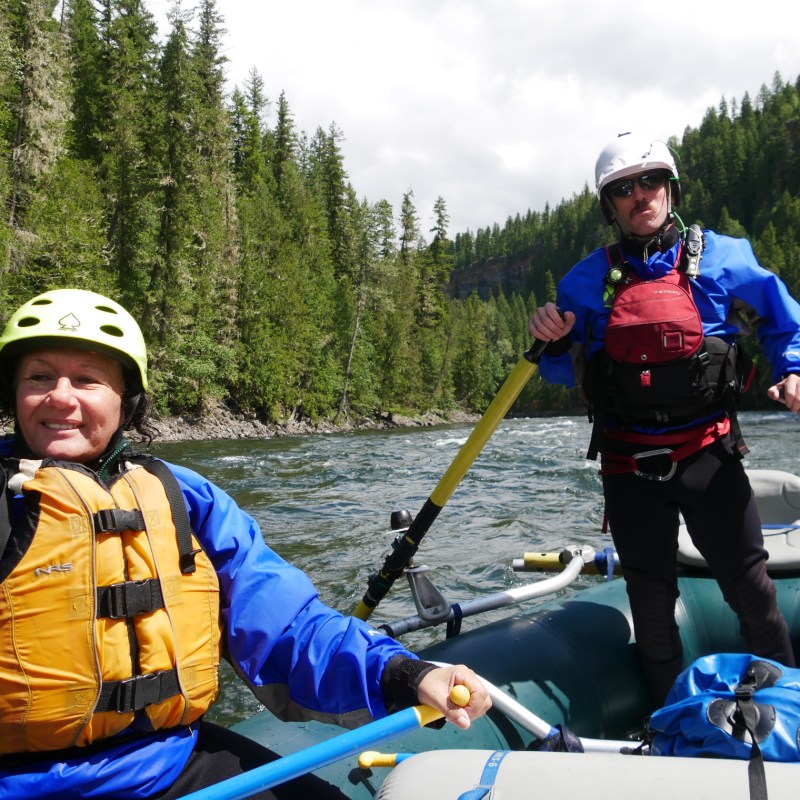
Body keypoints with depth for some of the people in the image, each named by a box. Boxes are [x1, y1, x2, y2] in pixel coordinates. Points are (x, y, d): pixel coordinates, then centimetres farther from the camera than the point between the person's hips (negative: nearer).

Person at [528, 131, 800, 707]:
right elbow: (565, 374, 9)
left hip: (708, 453, -1)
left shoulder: (721, 258, 1)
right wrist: (555, 343, -12)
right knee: (651, 597, 11)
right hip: (629, 464, 2)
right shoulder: (587, 280, 4)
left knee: (749, 585, 2)